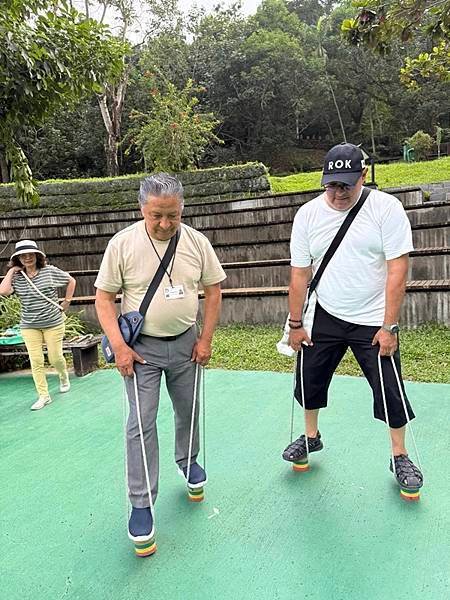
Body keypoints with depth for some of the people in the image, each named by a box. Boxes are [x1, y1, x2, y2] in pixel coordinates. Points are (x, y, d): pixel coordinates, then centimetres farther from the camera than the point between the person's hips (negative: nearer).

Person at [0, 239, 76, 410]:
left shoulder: (50, 271, -6)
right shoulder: (16, 277, -1)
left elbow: (71, 281, 4)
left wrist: (66, 303, 1)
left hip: (53, 323, -2)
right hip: (29, 326, 2)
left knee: (55, 358, 6)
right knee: (36, 361, -1)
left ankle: (64, 377, 40)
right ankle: (43, 396, 11)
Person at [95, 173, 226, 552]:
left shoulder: (196, 241, -4)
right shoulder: (123, 243, -11)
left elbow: (213, 290, 4)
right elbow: (104, 297, -6)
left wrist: (205, 339, -1)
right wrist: (119, 346, -14)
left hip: (185, 343, 3)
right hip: (141, 348, -2)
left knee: (188, 411, 17)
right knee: (141, 424, -2)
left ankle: (187, 460, 45)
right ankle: (141, 503, 11)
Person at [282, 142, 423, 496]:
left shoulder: (386, 208, -13)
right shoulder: (308, 214, -4)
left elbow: (397, 271, -14)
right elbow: (300, 273, 0)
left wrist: (388, 326, -16)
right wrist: (295, 324, 2)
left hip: (373, 321, -3)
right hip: (325, 318, 3)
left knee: (390, 391, 3)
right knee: (310, 380, 13)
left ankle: (400, 457, 28)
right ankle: (311, 437, 39)